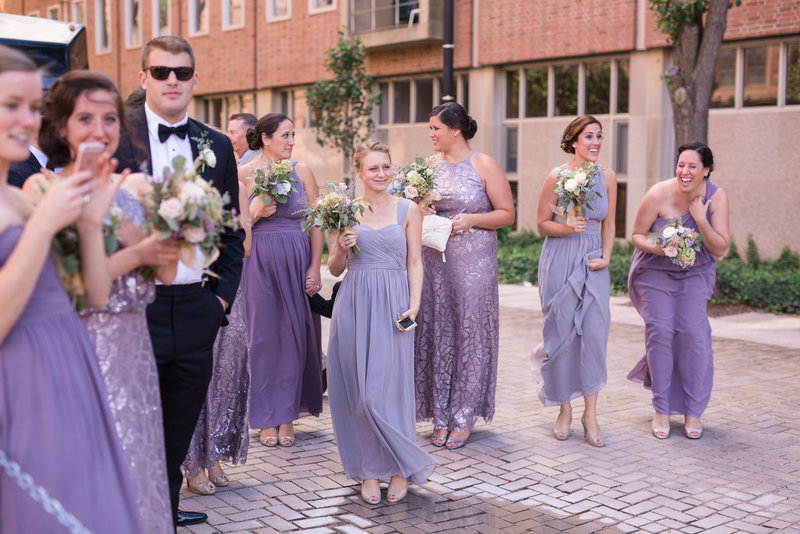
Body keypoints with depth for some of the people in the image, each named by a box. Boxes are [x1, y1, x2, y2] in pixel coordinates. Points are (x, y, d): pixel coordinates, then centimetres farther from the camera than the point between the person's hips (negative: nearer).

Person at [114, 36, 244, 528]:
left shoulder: (217, 146, 9)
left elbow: (231, 232, 14)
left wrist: (223, 295, 6)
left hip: (196, 309, 4)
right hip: (133, 306, -4)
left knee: (180, 429, 15)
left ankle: (166, 511, 31)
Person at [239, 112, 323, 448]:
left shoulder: (301, 171, 4)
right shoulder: (244, 174, 0)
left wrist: (315, 267, -4)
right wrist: (256, 213, -16)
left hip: (297, 261, 2)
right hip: (259, 262, -2)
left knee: (294, 335, 5)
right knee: (263, 335, 3)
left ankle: (287, 415, 16)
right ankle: (267, 418, 13)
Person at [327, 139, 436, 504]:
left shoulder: (408, 210, 6)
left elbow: (415, 263, 5)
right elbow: (335, 269, 11)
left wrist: (413, 306, -7)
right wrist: (340, 248, -10)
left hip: (392, 306, -1)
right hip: (353, 306, 2)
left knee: (389, 388, -4)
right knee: (357, 390, 2)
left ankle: (400, 468, 12)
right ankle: (369, 470, 14)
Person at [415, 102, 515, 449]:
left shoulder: (483, 165, -2)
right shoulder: (431, 166, 11)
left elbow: (507, 213, -3)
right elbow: (419, 207, 22)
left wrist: (472, 219, -16)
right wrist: (421, 213, -1)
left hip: (473, 263, -4)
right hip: (433, 261, 4)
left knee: (469, 333, 0)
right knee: (436, 334, 5)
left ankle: (463, 417, 11)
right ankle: (440, 416, 15)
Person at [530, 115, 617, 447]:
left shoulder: (607, 177, 5)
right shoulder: (557, 176, -6)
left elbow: (608, 224, 13)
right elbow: (542, 224, 0)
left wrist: (606, 257, 0)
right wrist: (567, 227, -18)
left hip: (594, 262, 3)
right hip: (560, 261, -2)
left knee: (595, 332, -5)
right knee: (562, 333, 2)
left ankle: (590, 413, 5)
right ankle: (564, 409, 18)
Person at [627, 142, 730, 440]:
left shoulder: (716, 197, -13)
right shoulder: (659, 194, -19)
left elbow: (720, 250, -12)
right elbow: (637, 234, -7)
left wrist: (700, 219, -25)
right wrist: (656, 247, -28)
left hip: (695, 273, 1)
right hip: (655, 272, -1)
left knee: (694, 333, -12)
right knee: (660, 331, -12)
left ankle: (693, 411, 4)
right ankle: (662, 409, 3)